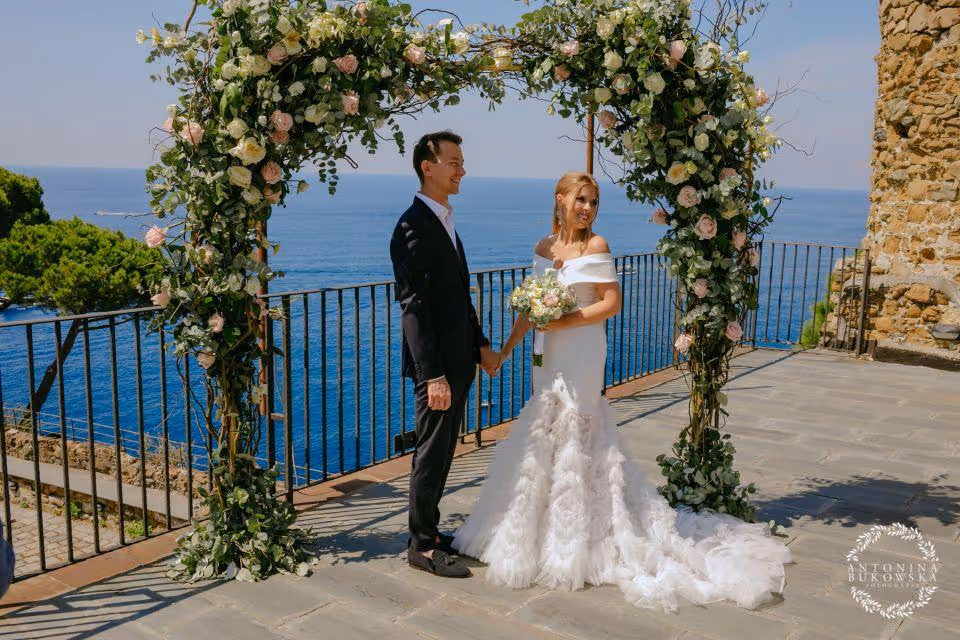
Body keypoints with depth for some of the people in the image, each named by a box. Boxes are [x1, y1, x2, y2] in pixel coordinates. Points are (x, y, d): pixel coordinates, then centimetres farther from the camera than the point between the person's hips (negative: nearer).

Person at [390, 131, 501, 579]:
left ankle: (427, 532, 31)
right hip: (436, 365, -9)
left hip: (457, 360, 9)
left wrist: (480, 345, 18)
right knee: (432, 454, 2)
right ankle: (423, 547, 15)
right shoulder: (413, 227, -17)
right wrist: (433, 376, -24)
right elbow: (413, 306, -21)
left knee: (440, 452, 17)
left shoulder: (444, 220, 14)